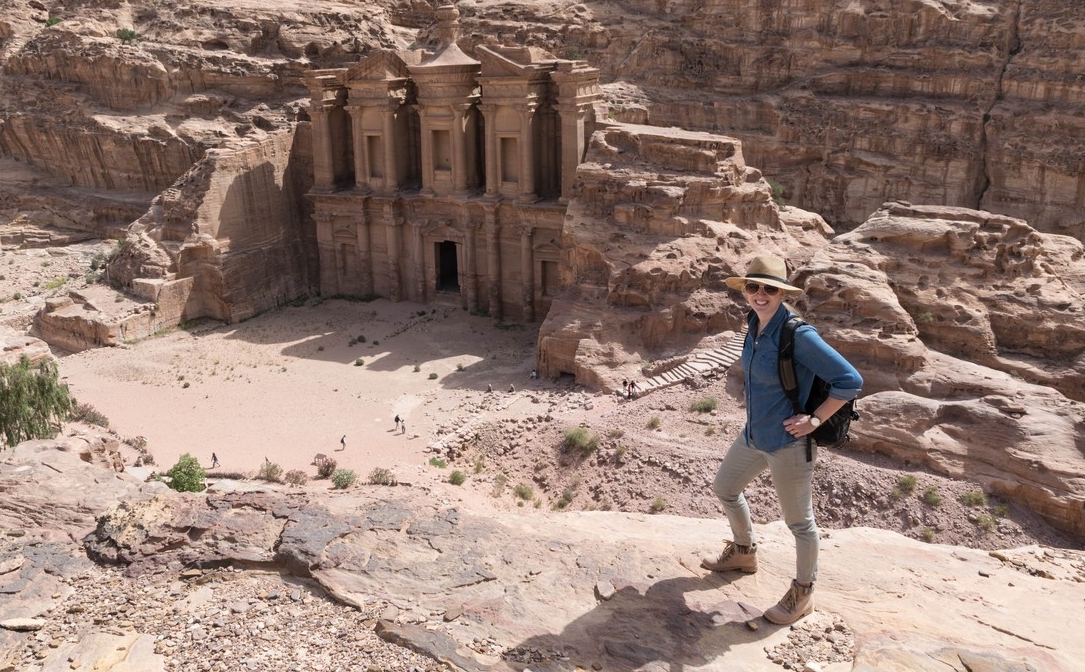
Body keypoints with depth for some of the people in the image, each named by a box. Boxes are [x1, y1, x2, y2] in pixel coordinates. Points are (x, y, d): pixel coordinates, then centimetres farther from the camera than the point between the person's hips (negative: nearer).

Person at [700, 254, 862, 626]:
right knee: (724, 488, 25)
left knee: (799, 521, 10)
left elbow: (850, 380, -25)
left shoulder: (798, 334, -26)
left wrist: (814, 419, -20)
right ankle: (745, 553, 50)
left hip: (787, 442, -9)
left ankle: (803, 594, 31)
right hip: (754, 435, 9)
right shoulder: (755, 324, -1)